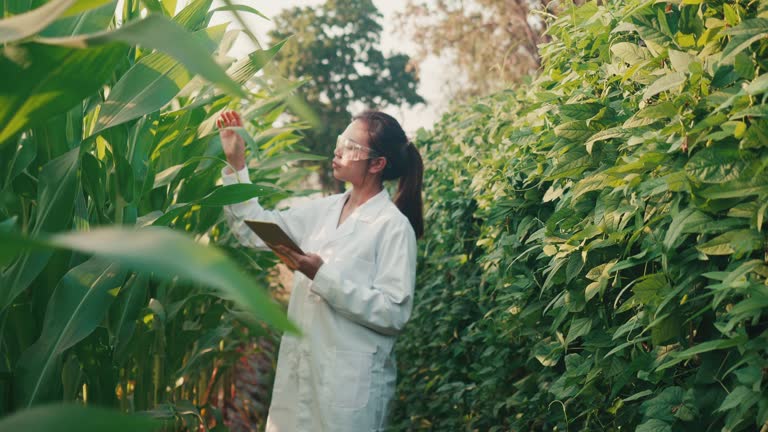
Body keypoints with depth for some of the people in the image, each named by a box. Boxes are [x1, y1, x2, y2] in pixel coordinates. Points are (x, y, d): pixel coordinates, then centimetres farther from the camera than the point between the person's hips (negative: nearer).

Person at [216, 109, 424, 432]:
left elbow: (393, 312, -18)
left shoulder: (394, 226, -11)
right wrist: (236, 162, 2)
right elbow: (255, 231, 7)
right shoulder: (324, 210, 7)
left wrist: (324, 277, -20)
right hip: (300, 370, 6)